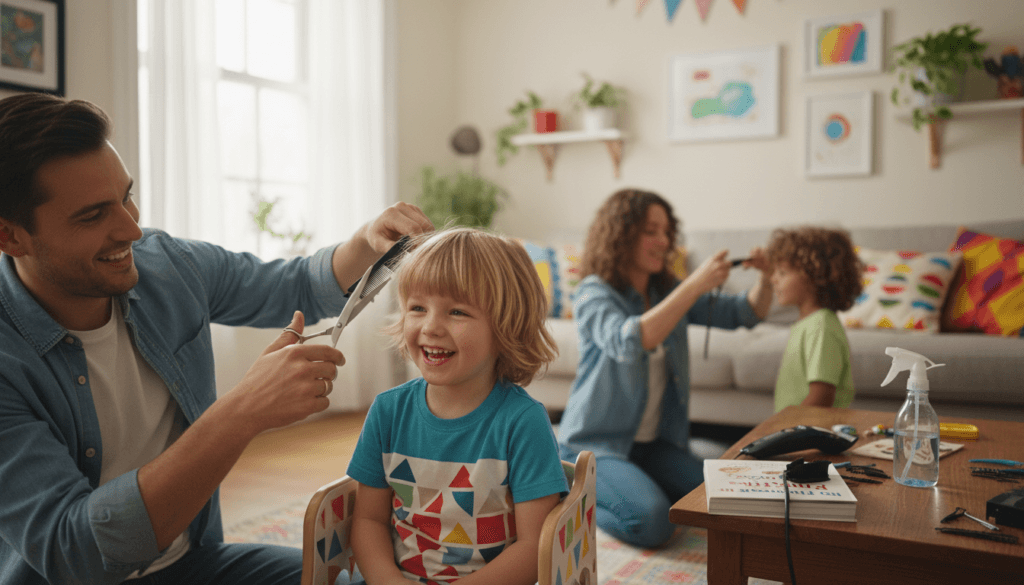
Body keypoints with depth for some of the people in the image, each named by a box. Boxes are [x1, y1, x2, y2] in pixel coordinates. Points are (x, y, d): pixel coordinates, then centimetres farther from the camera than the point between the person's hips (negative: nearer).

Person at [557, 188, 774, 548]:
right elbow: (628, 343, -34)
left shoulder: (667, 290, 8)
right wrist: (695, 285, -35)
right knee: (651, 521, -28)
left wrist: (765, 279, -13)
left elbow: (744, 314, 9)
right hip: (595, 444, -6)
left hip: (654, 441, 7)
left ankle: (631, 484, 11)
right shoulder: (595, 293, -13)